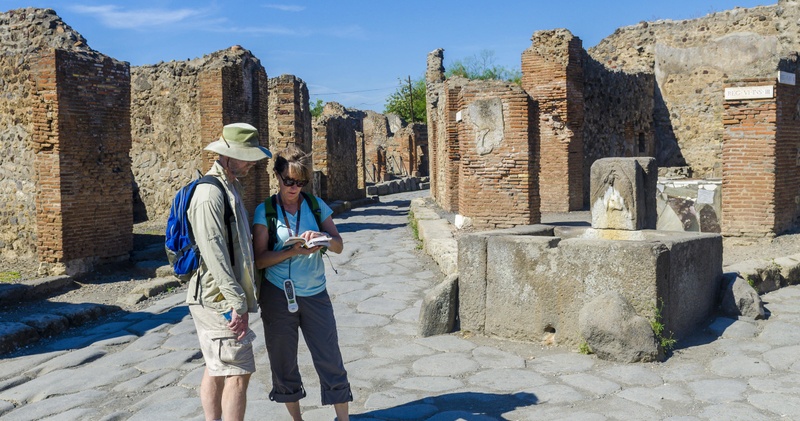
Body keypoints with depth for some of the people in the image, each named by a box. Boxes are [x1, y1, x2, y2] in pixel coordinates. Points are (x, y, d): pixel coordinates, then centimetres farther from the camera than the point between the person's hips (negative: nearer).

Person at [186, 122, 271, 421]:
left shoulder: (230, 186, 14)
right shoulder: (210, 193, -18)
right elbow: (214, 254, -23)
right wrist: (238, 304, -22)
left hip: (219, 299, 10)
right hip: (220, 300, -10)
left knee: (216, 369, 15)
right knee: (238, 373, -7)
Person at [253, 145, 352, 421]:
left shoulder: (316, 205, 3)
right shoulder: (265, 211, -2)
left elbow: (338, 246, 0)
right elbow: (259, 259, -9)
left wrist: (322, 237, -21)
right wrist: (294, 251, -23)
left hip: (315, 295, 1)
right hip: (278, 295, -1)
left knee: (331, 361, 1)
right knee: (284, 362, 11)